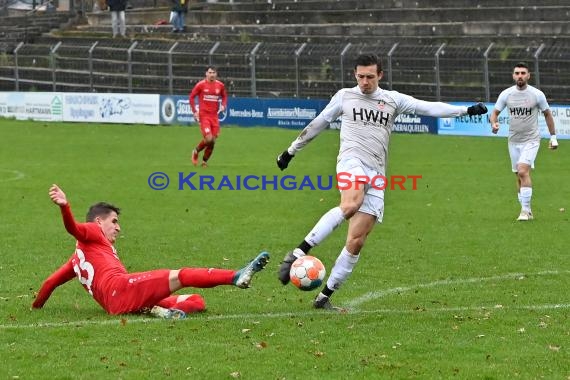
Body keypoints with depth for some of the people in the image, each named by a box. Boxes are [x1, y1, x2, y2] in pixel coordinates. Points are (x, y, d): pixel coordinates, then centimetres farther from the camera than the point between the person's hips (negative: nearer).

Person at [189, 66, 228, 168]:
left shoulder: (220, 85, 4)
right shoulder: (201, 85, -5)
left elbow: (224, 96, 20)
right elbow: (192, 96, 3)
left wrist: (223, 105, 0)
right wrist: (194, 111, -5)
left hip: (214, 116, 4)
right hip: (203, 116, -4)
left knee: (213, 141, 2)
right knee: (208, 138, -17)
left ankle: (205, 161, 20)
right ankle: (196, 151, 12)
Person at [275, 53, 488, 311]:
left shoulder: (393, 100, 16)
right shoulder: (344, 97, 12)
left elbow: (429, 108, 11)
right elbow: (317, 125, 21)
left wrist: (466, 110, 2)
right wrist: (291, 151, 26)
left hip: (376, 175, 3)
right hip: (352, 161, -3)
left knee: (356, 241, -4)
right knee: (350, 206, -37)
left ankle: (324, 297, 2)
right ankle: (298, 253, -39)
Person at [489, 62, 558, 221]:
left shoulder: (537, 94, -7)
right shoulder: (506, 94, -1)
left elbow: (547, 114, 6)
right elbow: (495, 112, 4)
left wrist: (553, 137, 8)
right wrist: (493, 123, -20)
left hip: (531, 140, -4)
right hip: (514, 141, 4)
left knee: (523, 172, -21)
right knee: (520, 177, 9)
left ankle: (525, 210, -18)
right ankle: (527, 211, 20)